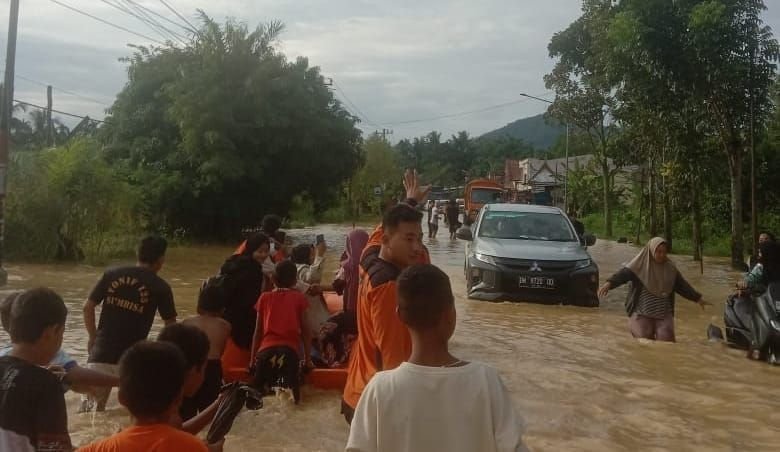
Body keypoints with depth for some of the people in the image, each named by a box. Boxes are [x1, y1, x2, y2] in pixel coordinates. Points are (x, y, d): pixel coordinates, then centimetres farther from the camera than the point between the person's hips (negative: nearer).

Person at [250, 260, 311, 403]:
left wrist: (253, 358, 25)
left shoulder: (264, 298, 18)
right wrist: (307, 359, 18)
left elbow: (258, 331, 19)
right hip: (289, 350, -2)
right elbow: (305, 331, 12)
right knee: (290, 397, -8)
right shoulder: (300, 298, 14)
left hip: (266, 350, 2)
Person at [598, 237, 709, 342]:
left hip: (664, 314, 3)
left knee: (666, 340, -8)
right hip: (642, 313, -3)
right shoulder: (639, 264, -7)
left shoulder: (670, 268, 8)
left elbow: (682, 285, 17)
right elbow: (624, 274, -21)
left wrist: (697, 298, 20)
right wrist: (609, 283, -38)